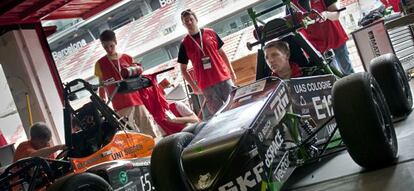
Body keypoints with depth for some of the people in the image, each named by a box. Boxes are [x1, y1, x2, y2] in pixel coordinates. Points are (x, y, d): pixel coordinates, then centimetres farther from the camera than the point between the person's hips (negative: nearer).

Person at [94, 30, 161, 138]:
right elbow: (101, 86, 10)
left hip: (136, 99, 2)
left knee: (151, 132, 1)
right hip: (120, 105, -2)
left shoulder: (127, 58, 11)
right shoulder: (100, 64, 7)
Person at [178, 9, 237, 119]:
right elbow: (183, 69, 4)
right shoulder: (185, 44, 1)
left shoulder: (210, 33, 6)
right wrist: (193, 86, -4)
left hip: (224, 78, 2)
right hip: (206, 85, -2)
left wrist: (231, 71, 12)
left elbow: (221, 53, 14)